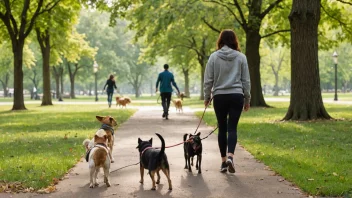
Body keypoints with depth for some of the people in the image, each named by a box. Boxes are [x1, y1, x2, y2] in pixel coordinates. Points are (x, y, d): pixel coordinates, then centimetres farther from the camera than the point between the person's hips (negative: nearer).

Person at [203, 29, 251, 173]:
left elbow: (208, 80, 1)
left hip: (219, 96, 0)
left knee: (222, 128, 9)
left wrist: (206, 96, 13)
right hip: (236, 96, 0)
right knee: (232, 127, -1)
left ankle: (223, 160, 12)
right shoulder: (241, 57, 1)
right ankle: (230, 156, -21)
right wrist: (247, 99, 13)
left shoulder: (214, 57, -1)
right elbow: (246, 80, 4)